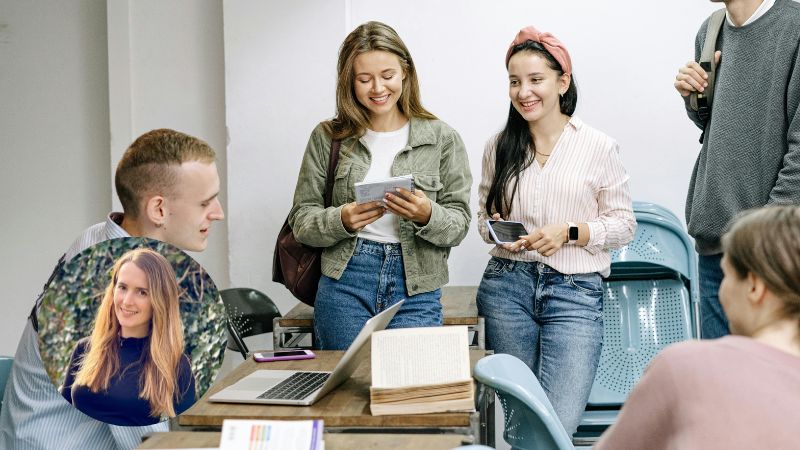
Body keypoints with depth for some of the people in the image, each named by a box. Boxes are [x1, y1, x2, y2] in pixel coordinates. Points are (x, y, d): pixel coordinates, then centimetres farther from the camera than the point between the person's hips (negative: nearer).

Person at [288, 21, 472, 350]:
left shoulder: (442, 139, 2)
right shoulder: (327, 137, 4)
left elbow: (458, 225, 2)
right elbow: (301, 220, 4)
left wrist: (427, 215, -19)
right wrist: (342, 221, -16)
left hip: (416, 289, 0)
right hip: (344, 282, 1)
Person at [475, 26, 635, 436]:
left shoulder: (599, 147, -1)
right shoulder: (499, 147, 8)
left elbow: (623, 224, 3)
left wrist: (569, 233, -13)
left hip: (574, 293, -3)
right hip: (507, 286, 3)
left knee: (558, 425, -13)